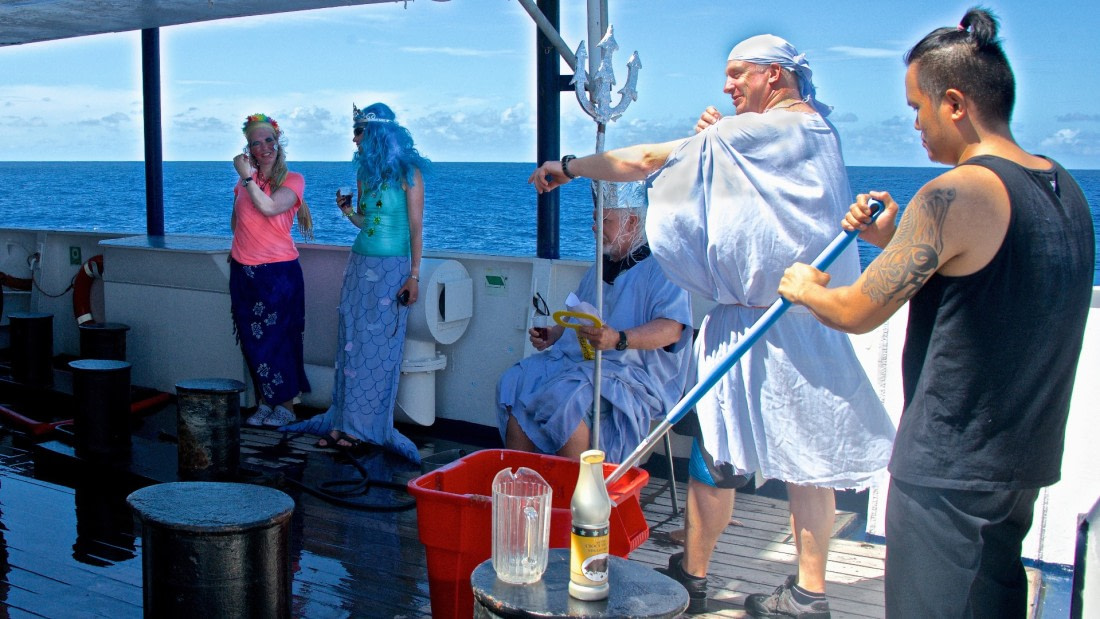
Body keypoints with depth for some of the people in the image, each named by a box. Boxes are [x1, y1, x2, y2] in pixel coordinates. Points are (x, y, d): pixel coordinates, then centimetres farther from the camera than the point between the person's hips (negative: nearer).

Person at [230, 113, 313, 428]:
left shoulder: (292, 180, -5)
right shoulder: (244, 180, 9)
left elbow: (269, 207, -23)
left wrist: (246, 177, -15)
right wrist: (240, 247, 8)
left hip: (279, 272, -5)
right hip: (244, 272, 5)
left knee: (277, 340, -1)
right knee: (252, 342, 9)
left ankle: (286, 405, 12)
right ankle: (265, 403, 20)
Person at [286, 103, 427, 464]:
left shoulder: (407, 171, -6)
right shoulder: (365, 171, 12)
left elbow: (416, 226, -8)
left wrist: (414, 275, -13)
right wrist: (347, 211, -4)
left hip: (391, 269, -6)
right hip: (360, 265, 6)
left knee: (378, 347, 0)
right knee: (350, 342, 6)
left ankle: (363, 425, 10)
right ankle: (344, 420, 14)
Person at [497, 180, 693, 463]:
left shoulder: (660, 266, -4)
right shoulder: (600, 269, 25)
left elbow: (672, 329, -19)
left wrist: (619, 339, -33)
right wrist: (553, 335, 13)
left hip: (633, 371, -8)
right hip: (574, 359, 8)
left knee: (566, 396, -35)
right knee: (514, 384, -16)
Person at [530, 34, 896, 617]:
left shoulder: (764, 131, -14)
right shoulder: (817, 132, 13)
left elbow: (647, 160, -14)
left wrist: (569, 166, -4)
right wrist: (718, 138, 9)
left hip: (756, 326, -9)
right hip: (808, 322, 9)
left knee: (716, 453, 4)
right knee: (808, 456, 10)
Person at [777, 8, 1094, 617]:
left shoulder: (955, 195, -21)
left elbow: (858, 312, -14)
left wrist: (804, 288, 5)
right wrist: (896, 241, 10)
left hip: (948, 473, -9)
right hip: (1022, 463, 9)